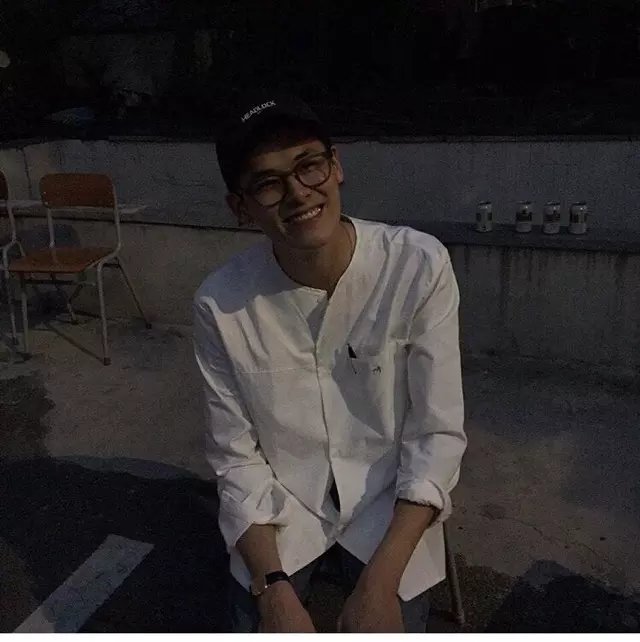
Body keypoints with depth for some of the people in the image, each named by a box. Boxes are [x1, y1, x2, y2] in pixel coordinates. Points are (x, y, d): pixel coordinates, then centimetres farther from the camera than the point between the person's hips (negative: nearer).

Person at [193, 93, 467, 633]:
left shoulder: (419, 265, -21)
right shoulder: (220, 303, -17)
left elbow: (437, 436, -16)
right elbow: (236, 458, -9)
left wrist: (380, 581, -23)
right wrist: (274, 591, -19)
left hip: (391, 500, 0)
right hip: (282, 506, 1)